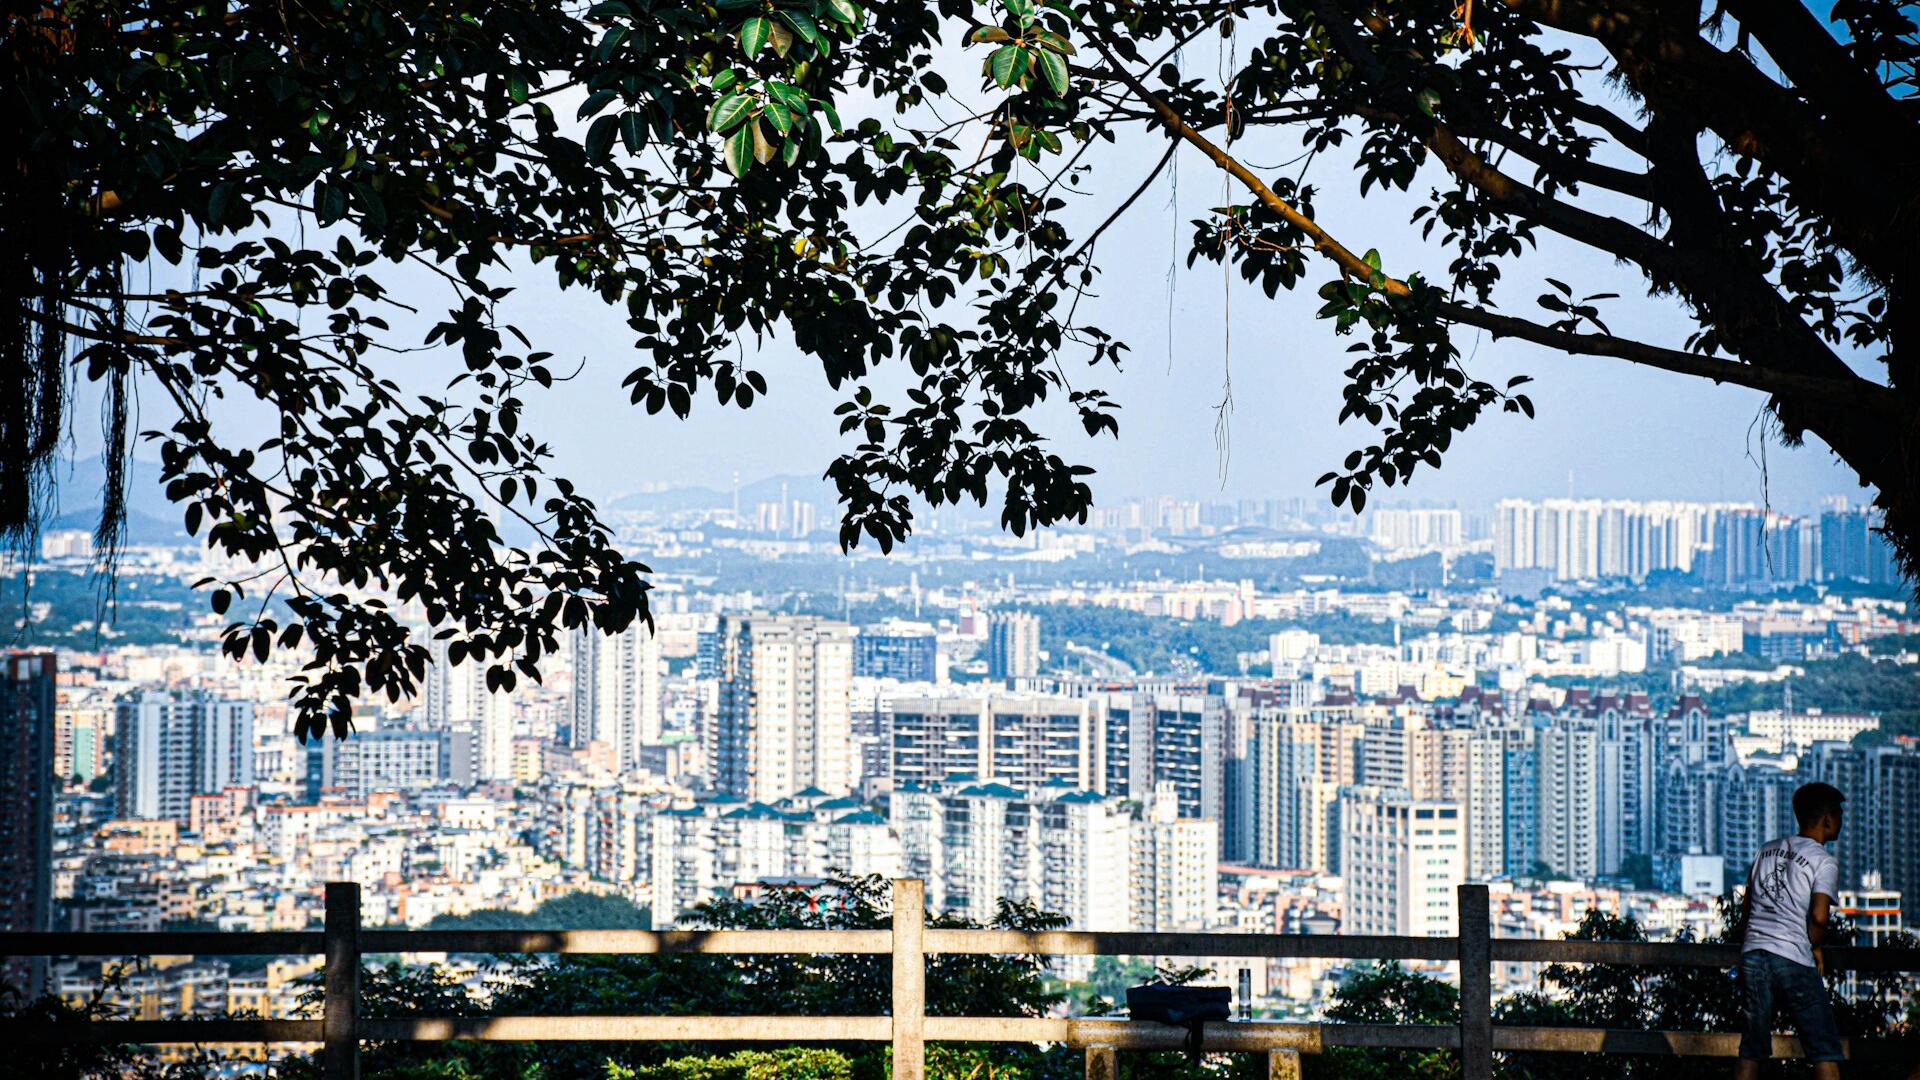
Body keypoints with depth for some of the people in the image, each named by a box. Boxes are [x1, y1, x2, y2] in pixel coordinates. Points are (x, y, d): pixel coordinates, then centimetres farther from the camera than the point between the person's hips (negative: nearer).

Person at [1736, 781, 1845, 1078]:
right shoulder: (1824, 861, -3)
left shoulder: (1767, 850, 16)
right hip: (1794, 959, -6)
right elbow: (1818, 917, -13)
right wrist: (1816, 948, 5)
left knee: (1751, 1052, 9)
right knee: (1826, 1053, -1)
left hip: (1752, 953, 6)